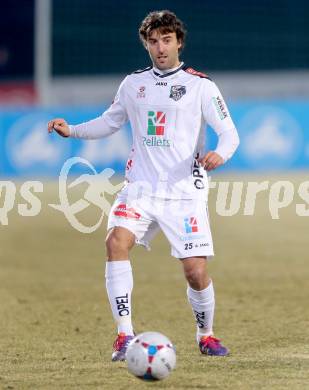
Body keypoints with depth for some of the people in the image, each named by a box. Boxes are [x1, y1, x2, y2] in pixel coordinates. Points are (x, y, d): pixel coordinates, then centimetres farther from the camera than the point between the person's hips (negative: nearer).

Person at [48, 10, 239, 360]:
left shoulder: (200, 85, 0)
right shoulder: (133, 84, 12)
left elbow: (229, 133, -3)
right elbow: (109, 123, 22)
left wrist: (220, 154, -25)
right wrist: (71, 130, 6)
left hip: (185, 193, -3)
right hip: (141, 187, 3)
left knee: (196, 271, -7)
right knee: (116, 241, -24)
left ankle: (206, 336, 22)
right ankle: (125, 335, -22)